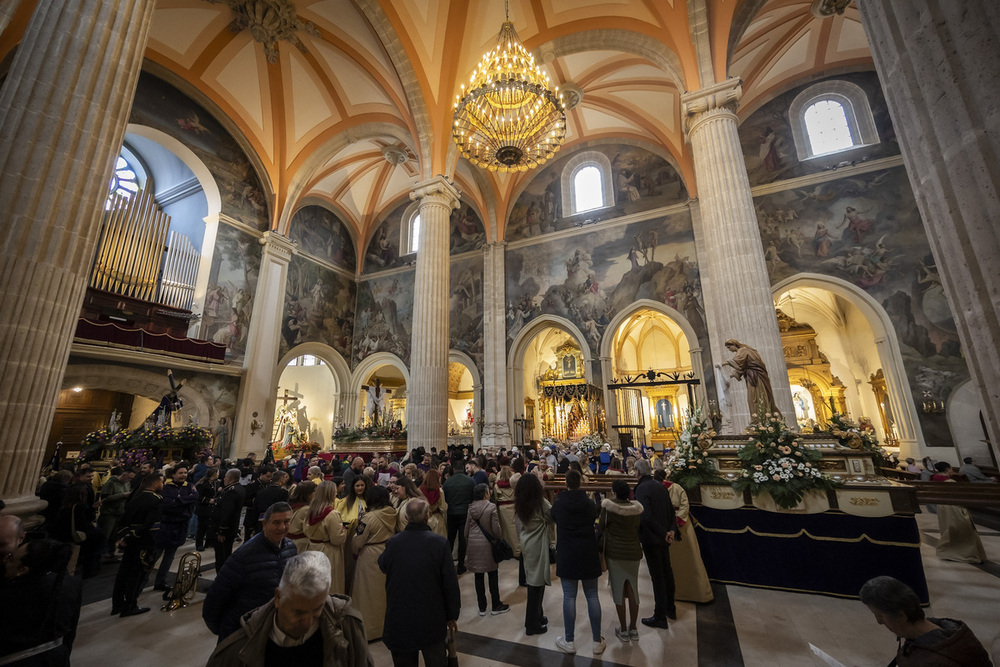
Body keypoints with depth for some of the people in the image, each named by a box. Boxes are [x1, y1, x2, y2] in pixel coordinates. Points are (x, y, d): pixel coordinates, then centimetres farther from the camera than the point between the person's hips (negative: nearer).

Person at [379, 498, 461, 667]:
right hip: (432, 620, -2)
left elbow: (382, 565, 10)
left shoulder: (392, 543, -13)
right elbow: (451, 583, -13)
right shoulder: (440, 542, -19)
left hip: (399, 620, 2)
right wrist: (453, 615, 2)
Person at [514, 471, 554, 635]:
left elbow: (519, 528, 9)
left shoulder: (519, 505, 0)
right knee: (537, 583, 4)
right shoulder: (541, 504, -20)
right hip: (538, 546, -7)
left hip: (526, 545, 7)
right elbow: (553, 516, -7)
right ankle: (532, 624, 14)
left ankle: (536, 616, 33)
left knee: (533, 581, 19)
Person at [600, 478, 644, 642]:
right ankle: (633, 629, 25)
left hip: (615, 552, -3)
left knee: (618, 590, 9)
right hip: (634, 552, 3)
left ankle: (623, 630, 20)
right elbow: (638, 528, 6)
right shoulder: (636, 507, -6)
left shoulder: (607, 505, -16)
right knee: (633, 589, 14)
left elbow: (602, 527, -7)